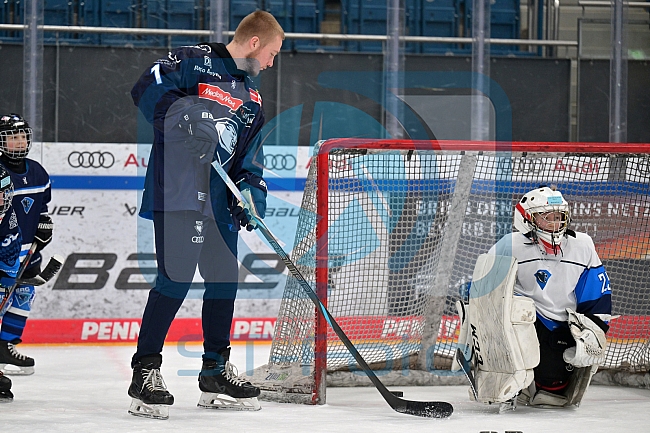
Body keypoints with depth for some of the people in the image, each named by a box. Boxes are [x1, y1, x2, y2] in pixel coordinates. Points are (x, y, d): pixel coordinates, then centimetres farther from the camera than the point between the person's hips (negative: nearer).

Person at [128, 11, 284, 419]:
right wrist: (184, 116, -25)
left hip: (220, 198, 9)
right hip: (177, 190, -9)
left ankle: (216, 370, 23)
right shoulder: (194, 61, -4)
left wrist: (252, 194, 3)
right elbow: (147, 89, -14)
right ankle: (145, 370, -8)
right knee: (177, 277, -14)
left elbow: (251, 156, 20)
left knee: (224, 278, 10)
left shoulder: (252, 97, 21)